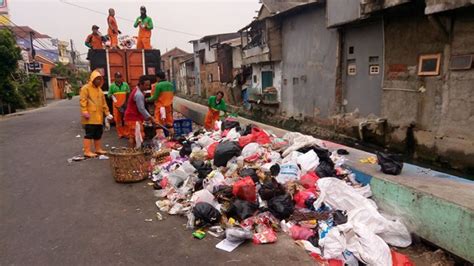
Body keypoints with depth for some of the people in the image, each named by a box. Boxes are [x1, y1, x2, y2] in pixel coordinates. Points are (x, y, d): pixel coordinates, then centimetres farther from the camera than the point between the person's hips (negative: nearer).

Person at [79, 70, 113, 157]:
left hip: (98, 116, 8)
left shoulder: (99, 89, 20)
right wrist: (84, 112, -22)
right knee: (89, 133, -8)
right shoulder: (86, 88, -4)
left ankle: (98, 149, 24)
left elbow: (103, 102, 22)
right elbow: (82, 101, -13)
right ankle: (87, 151, -6)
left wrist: (107, 113, 17)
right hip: (90, 116, -8)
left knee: (98, 133, 13)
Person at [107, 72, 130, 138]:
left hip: (125, 105, 1)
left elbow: (129, 93, 15)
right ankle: (120, 133, 10)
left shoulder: (125, 84, 9)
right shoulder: (112, 86, 6)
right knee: (118, 120, 1)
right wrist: (111, 96, -13)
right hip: (116, 105, 0)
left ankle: (126, 133, 9)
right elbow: (109, 95, 8)